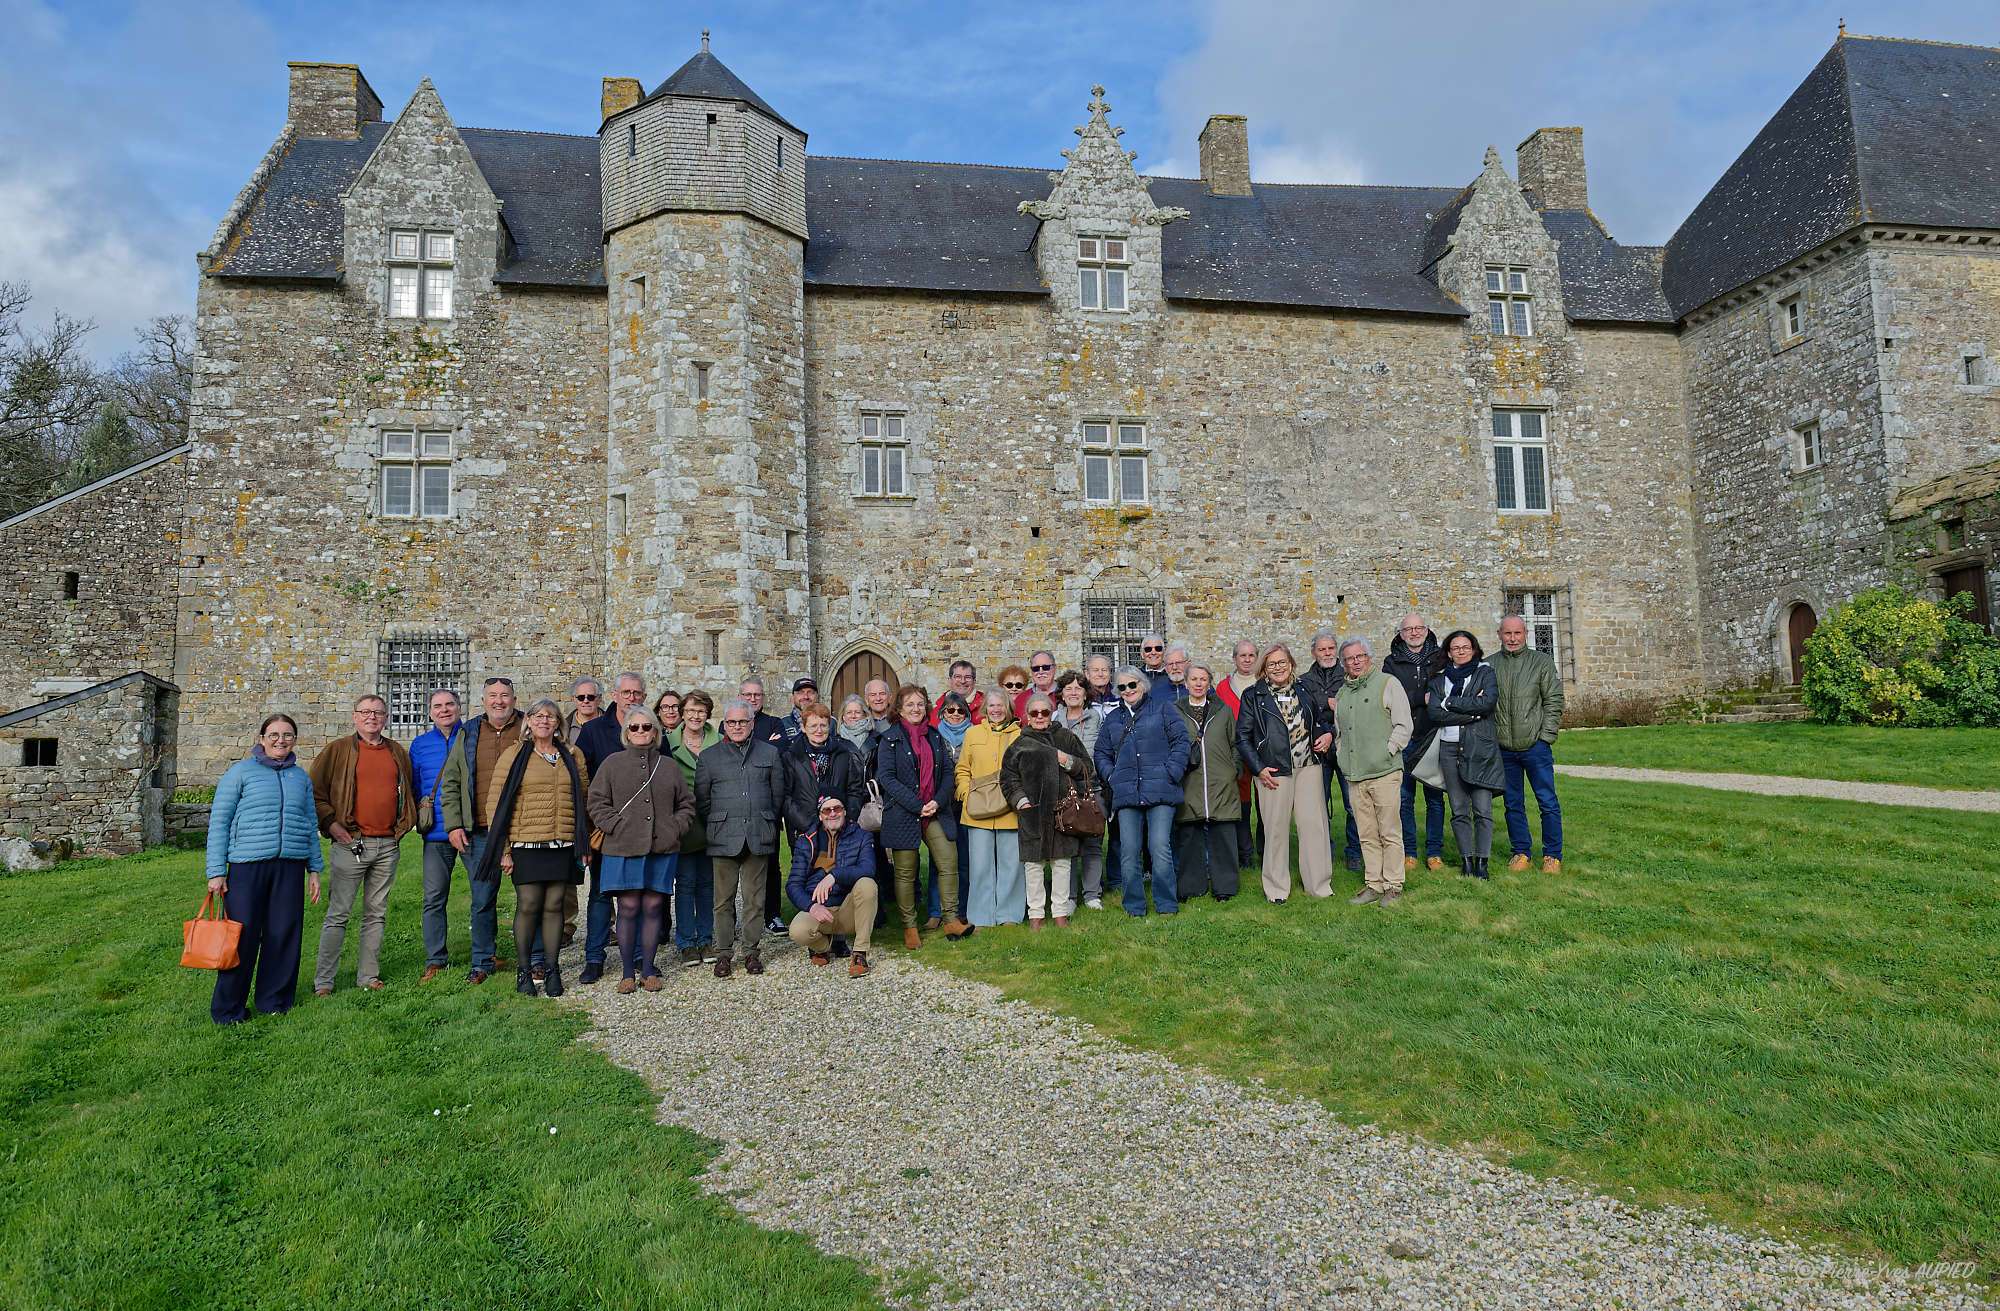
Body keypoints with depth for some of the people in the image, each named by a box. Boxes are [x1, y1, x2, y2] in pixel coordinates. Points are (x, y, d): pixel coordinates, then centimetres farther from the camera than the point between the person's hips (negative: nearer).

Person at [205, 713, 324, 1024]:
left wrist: (315, 869, 16)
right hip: (248, 866, -4)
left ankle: (274, 1001, 18)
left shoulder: (301, 777, 14)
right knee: (242, 936, -2)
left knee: (284, 934, 5)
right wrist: (216, 871, -5)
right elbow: (219, 821, 1)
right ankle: (228, 1008, 10)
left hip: (290, 867, 4)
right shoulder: (241, 772, 2)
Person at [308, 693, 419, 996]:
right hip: (351, 844, -4)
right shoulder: (337, 750, 1)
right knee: (338, 914, -2)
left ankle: (368, 975, 18)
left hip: (388, 846, 4)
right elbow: (314, 792, 0)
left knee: (376, 914, 10)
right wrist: (331, 824, -8)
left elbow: (410, 791, 25)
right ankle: (323, 981, 4)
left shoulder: (398, 753, 13)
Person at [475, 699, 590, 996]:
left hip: (562, 845, 2)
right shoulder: (514, 755, 3)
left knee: (553, 906, 5)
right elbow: (496, 802, 0)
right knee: (528, 906, -3)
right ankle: (524, 970, 11)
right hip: (526, 845, -2)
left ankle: (553, 970, 14)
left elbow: (585, 800, 16)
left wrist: (584, 843, 11)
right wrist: (502, 849, -6)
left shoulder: (572, 756, 12)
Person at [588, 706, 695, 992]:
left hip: (662, 848, 2)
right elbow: (597, 803, 4)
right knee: (628, 908, -2)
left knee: (653, 907, 3)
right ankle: (628, 972, 8)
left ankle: (648, 969, 12)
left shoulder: (669, 766, 13)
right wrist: (616, 826, -7)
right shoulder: (612, 764, 7)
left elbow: (686, 804, 17)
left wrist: (675, 828, 2)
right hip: (623, 849, -2)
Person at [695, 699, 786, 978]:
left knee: (754, 898, 4)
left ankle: (751, 951, 13)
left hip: (758, 837, 1)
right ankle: (723, 953, 10)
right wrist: (714, 828, 6)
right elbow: (701, 800, 9)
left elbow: (778, 795, 13)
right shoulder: (709, 757, 9)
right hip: (723, 838, 0)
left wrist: (768, 825, 10)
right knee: (724, 899, 2)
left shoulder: (770, 753, 11)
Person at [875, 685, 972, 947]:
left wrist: (938, 801, -8)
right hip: (902, 815, -4)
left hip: (936, 813, 4)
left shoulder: (935, 737, 14)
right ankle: (909, 928, 14)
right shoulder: (889, 739, -2)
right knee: (905, 873, 2)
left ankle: (951, 921, 8)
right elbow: (886, 777, -11)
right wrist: (917, 806, -15)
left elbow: (948, 772, 10)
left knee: (949, 864, -3)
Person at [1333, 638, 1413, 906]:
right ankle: (1374, 885, 15)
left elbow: (1403, 726, -3)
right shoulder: (1342, 693, 17)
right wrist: (1342, 756, 12)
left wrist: (1387, 752, -9)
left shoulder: (1387, 684, 0)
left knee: (1390, 833, -1)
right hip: (1354, 777, 5)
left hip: (1384, 773, -5)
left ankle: (1393, 887, 7)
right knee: (1367, 835, 8)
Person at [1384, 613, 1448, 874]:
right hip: (1404, 740, 0)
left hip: (1433, 738, 0)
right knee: (1404, 798, 4)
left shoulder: (1440, 657, 6)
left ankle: (1434, 852, 14)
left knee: (1435, 798, 4)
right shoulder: (1392, 662, 5)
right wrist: (1424, 698, -12)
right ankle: (1408, 852, 13)